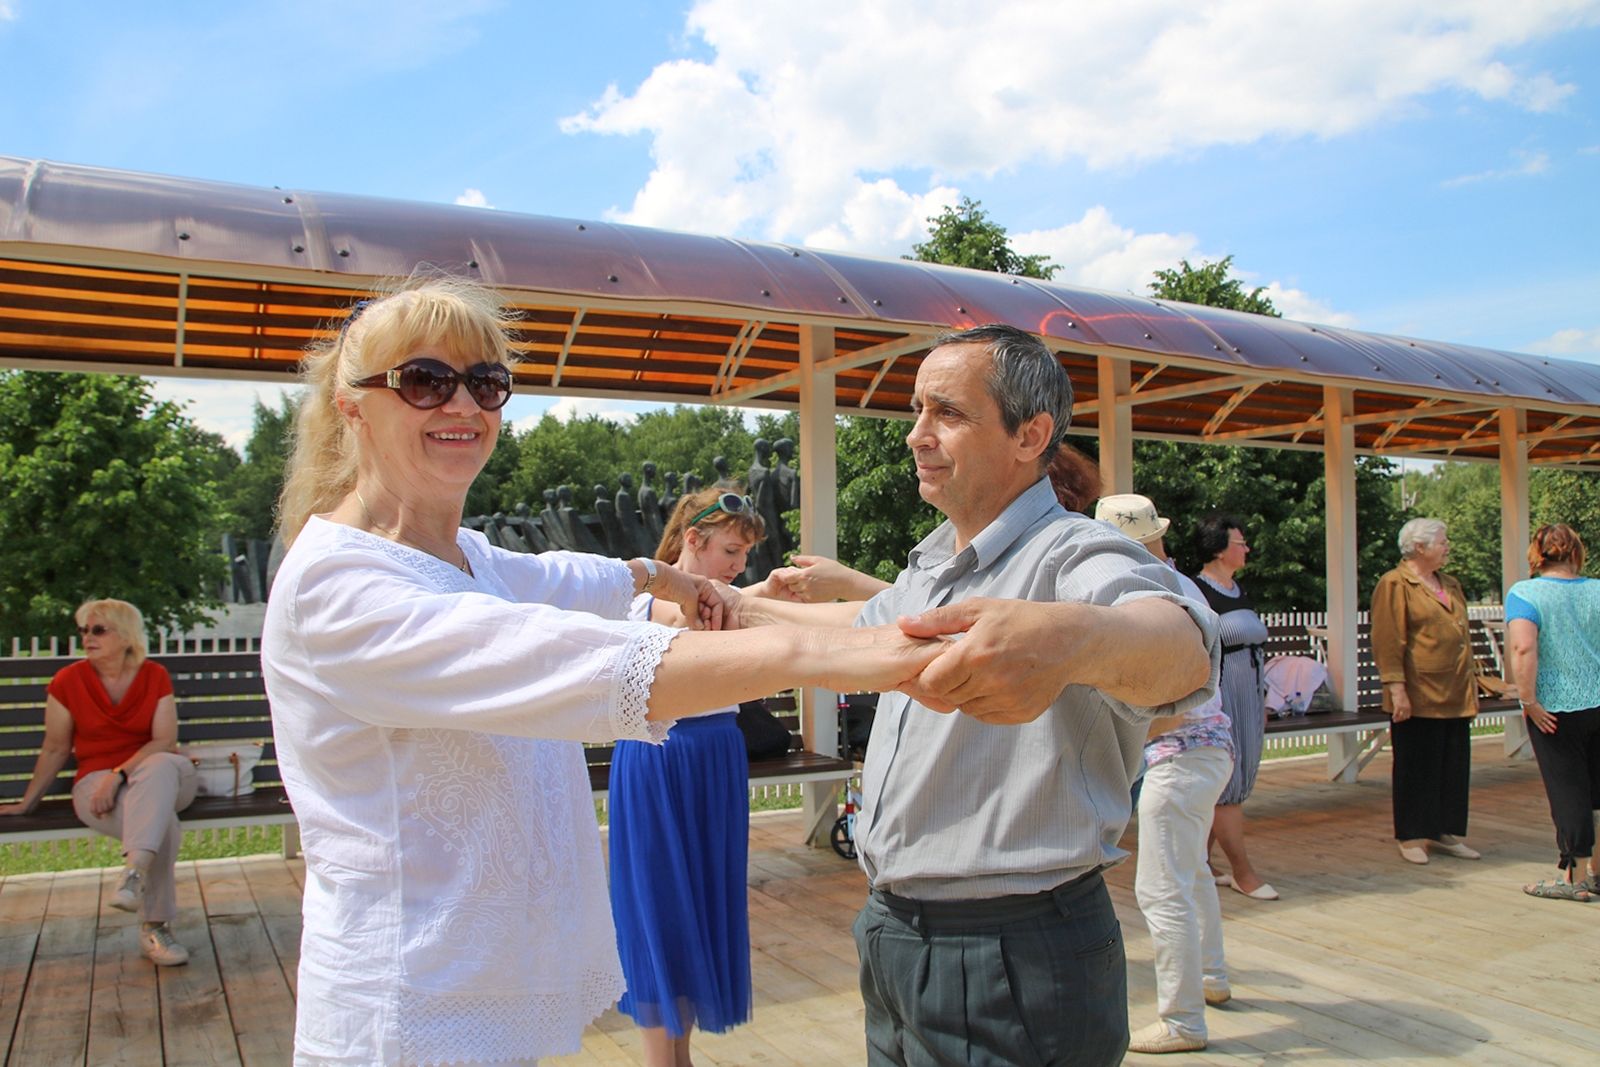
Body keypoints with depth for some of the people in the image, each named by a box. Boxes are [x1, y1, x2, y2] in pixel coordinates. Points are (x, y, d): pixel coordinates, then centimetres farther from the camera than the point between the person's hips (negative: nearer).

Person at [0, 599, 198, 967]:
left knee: (161, 766, -40)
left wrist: (119, 774, -20)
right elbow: (54, 749, 12)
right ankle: (154, 929, -32)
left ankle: (133, 874, -49)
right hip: (96, 782, -1)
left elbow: (165, 741, -6)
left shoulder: (155, 677, 2)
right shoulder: (68, 681, 2)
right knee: (163, 824, -35)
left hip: (157, 774, 1)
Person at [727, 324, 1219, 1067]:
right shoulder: (933, 563, 9)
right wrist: (738, 606, 36)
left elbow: (1181, 644, -42)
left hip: (1010, 970, -8)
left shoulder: (1071, 556, -20)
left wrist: (1069, 639, -64)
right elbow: (870, 625, 30)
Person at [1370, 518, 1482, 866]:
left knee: (1454, 767, 10)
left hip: (1456, 696, 8)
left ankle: (1445, 834, 21)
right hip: (1419, 697, -8)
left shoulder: (1450, 586, 18)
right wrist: (1396, 688, -19)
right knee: (1417, 768, 0)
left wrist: (1471, 679, 20)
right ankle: (1411, 838, 9)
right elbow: (1387, 641, -14)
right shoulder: (1395, 584, -8)